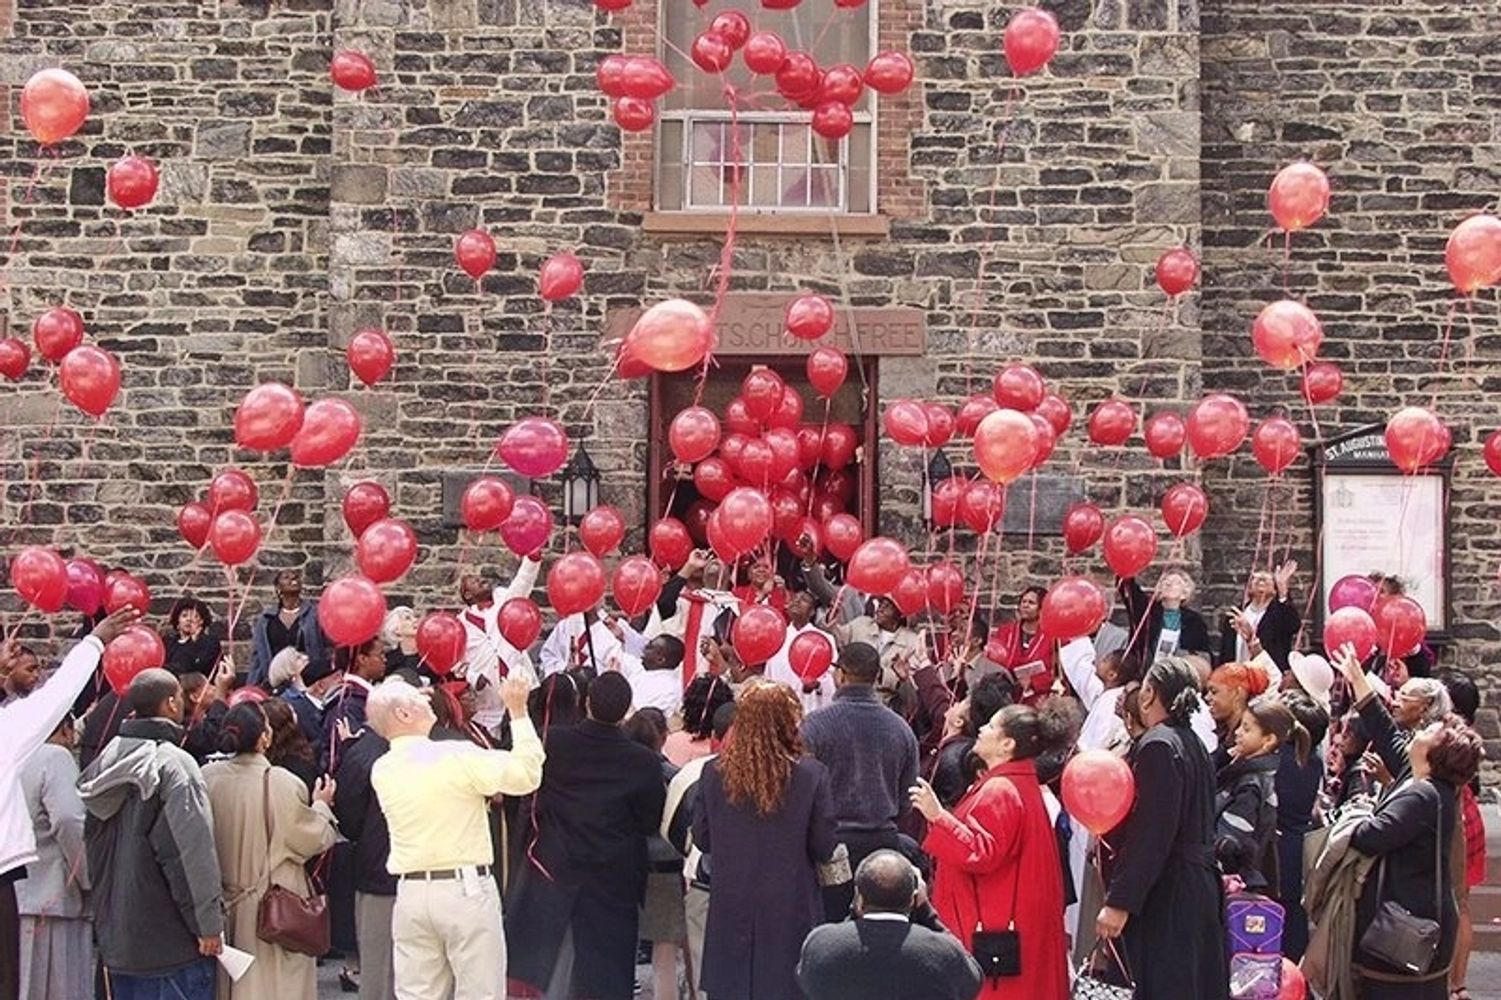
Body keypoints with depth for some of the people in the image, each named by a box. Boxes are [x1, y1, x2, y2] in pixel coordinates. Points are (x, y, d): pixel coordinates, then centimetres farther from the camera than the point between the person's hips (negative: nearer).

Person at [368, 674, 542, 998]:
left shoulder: (381, 771, 5)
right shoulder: (456, 756, -13)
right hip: (465, 888, -5)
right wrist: (518, 712, -3)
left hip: (411, 891, 5)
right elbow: (526, 773, -10)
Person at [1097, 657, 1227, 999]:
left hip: (1164, 895, -10)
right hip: (1201, 888, 10)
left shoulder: (1158, 746, -15)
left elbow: (1150, 836, -21)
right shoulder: (1193, 744, 14)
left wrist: (1119, 902, -21)